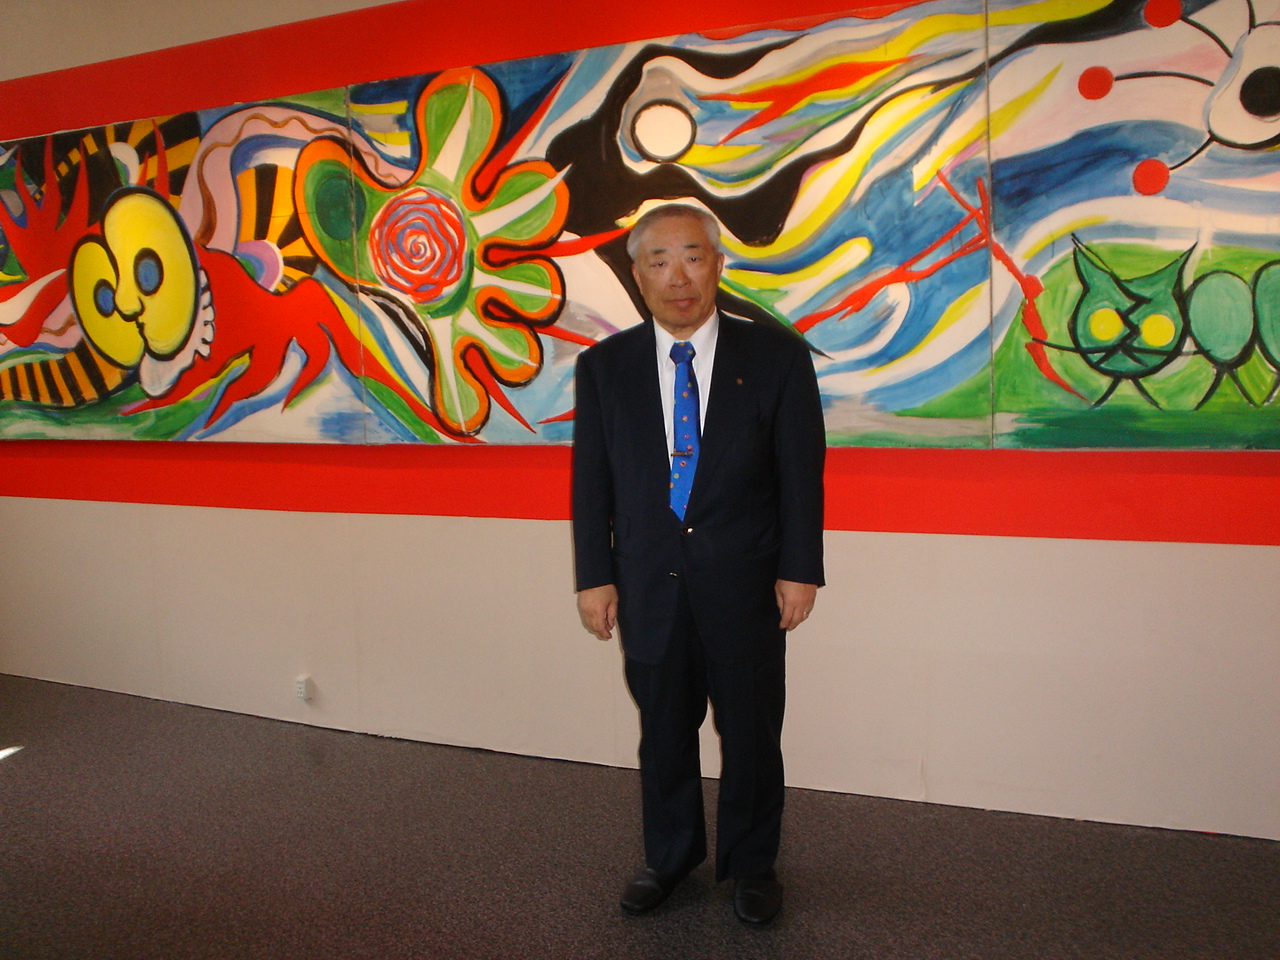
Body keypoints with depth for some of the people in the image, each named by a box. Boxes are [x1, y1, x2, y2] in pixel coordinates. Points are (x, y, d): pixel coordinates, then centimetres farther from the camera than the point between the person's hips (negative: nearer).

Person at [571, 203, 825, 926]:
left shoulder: (777, 355, -3)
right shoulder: (604, 366, 2)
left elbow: (802, 471, -3)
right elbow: (591, 480, 3)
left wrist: (799, 569, -6)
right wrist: (594, 576, -1)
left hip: (745, 584, -1)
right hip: (648, 586, 2)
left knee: (752, 731, 12)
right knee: (664, 731, 16)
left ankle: (752, 863, 36)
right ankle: (670, 855, 40)